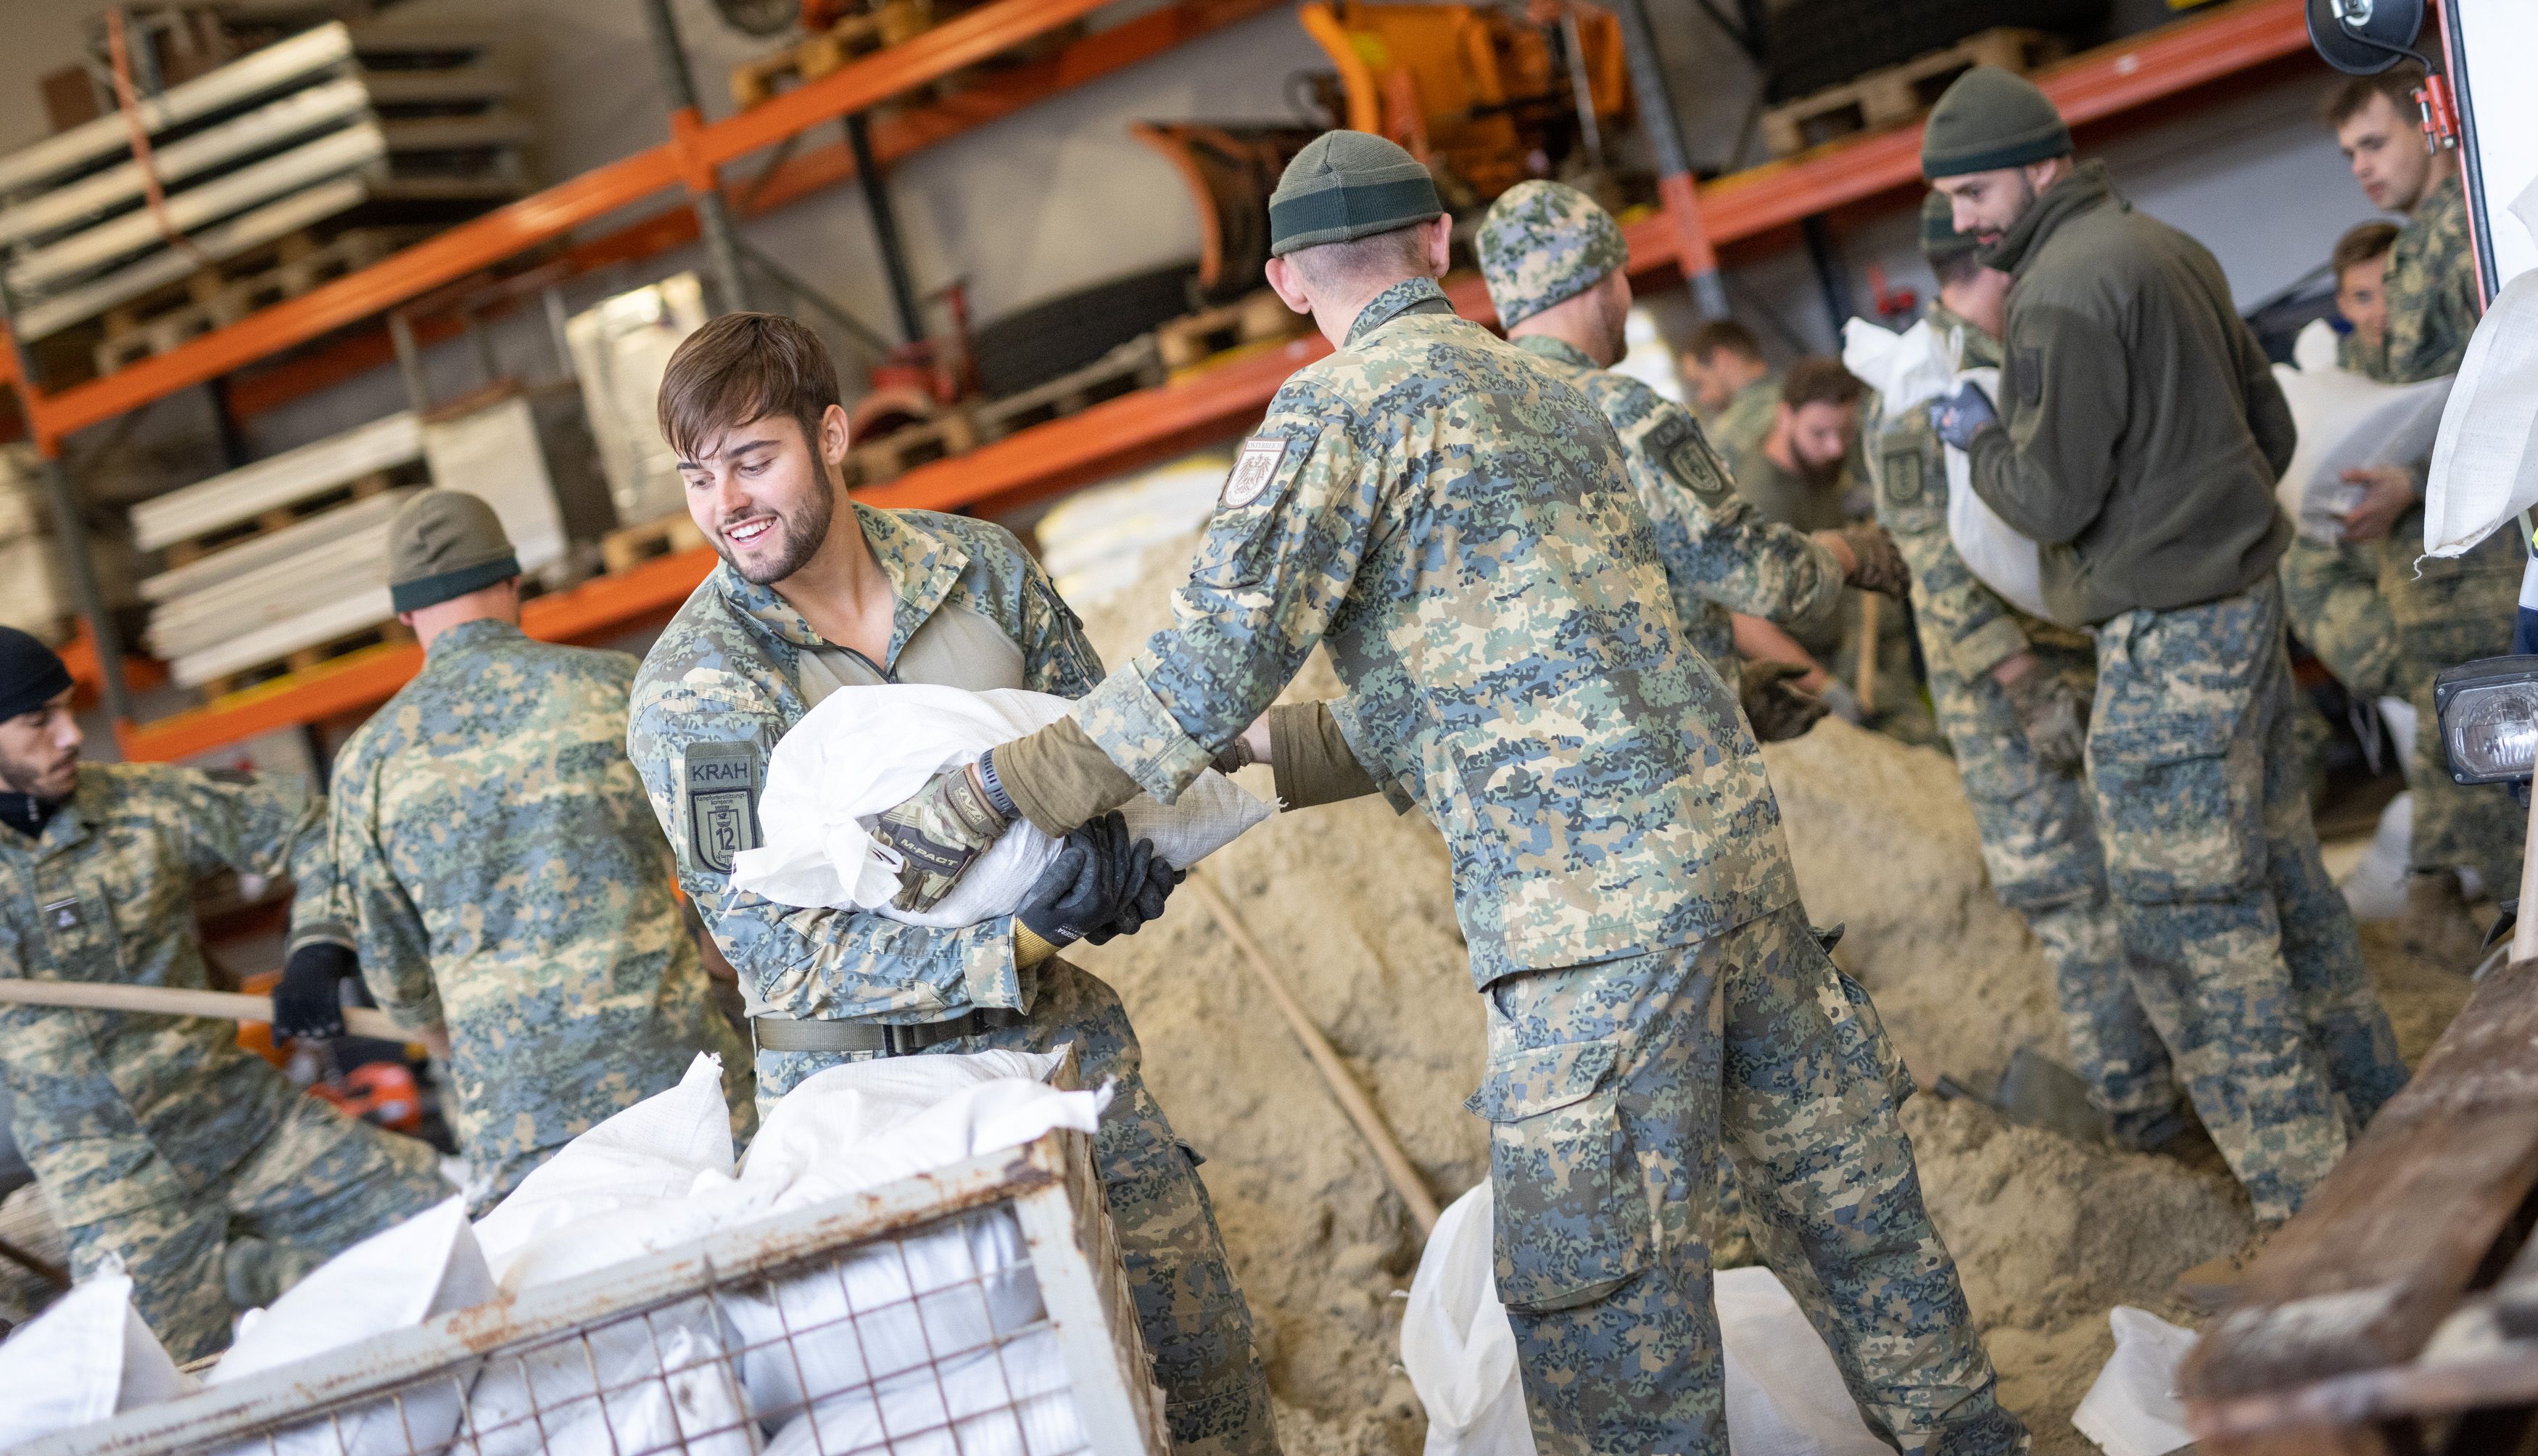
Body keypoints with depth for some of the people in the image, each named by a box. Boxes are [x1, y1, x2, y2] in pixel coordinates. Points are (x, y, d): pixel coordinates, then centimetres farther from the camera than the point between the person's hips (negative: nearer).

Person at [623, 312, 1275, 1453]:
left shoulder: (979, 564, -1)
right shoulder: (689, 688, -14)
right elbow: (786, 953, -18)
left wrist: (1132, 844, -13)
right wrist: (1017, 940, -29)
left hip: (1058, 1034, 4)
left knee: (1202, 1352, 9)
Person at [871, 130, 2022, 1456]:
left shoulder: (1340, 408, -4)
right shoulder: (1543, 390, 21)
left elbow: (1211, 670, -12)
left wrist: (994, 789, -6)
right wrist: (1269, 747, 25)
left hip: (1591, 892, -8)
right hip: (1731, 827, 8)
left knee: (1599, 1290, -2)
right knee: (1833, 1178, 18)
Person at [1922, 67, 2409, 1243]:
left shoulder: (2064, 290, -15)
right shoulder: (2170, 250, 14)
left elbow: (2052, 495, -16)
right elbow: (2271, 430, 18)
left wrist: (1981, 438, 1)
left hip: (2167, 638, -10)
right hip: (2245, 599, 10)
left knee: (2190, 930, -4)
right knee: (2284, 888, 17)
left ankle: (2308, 1202, 0)